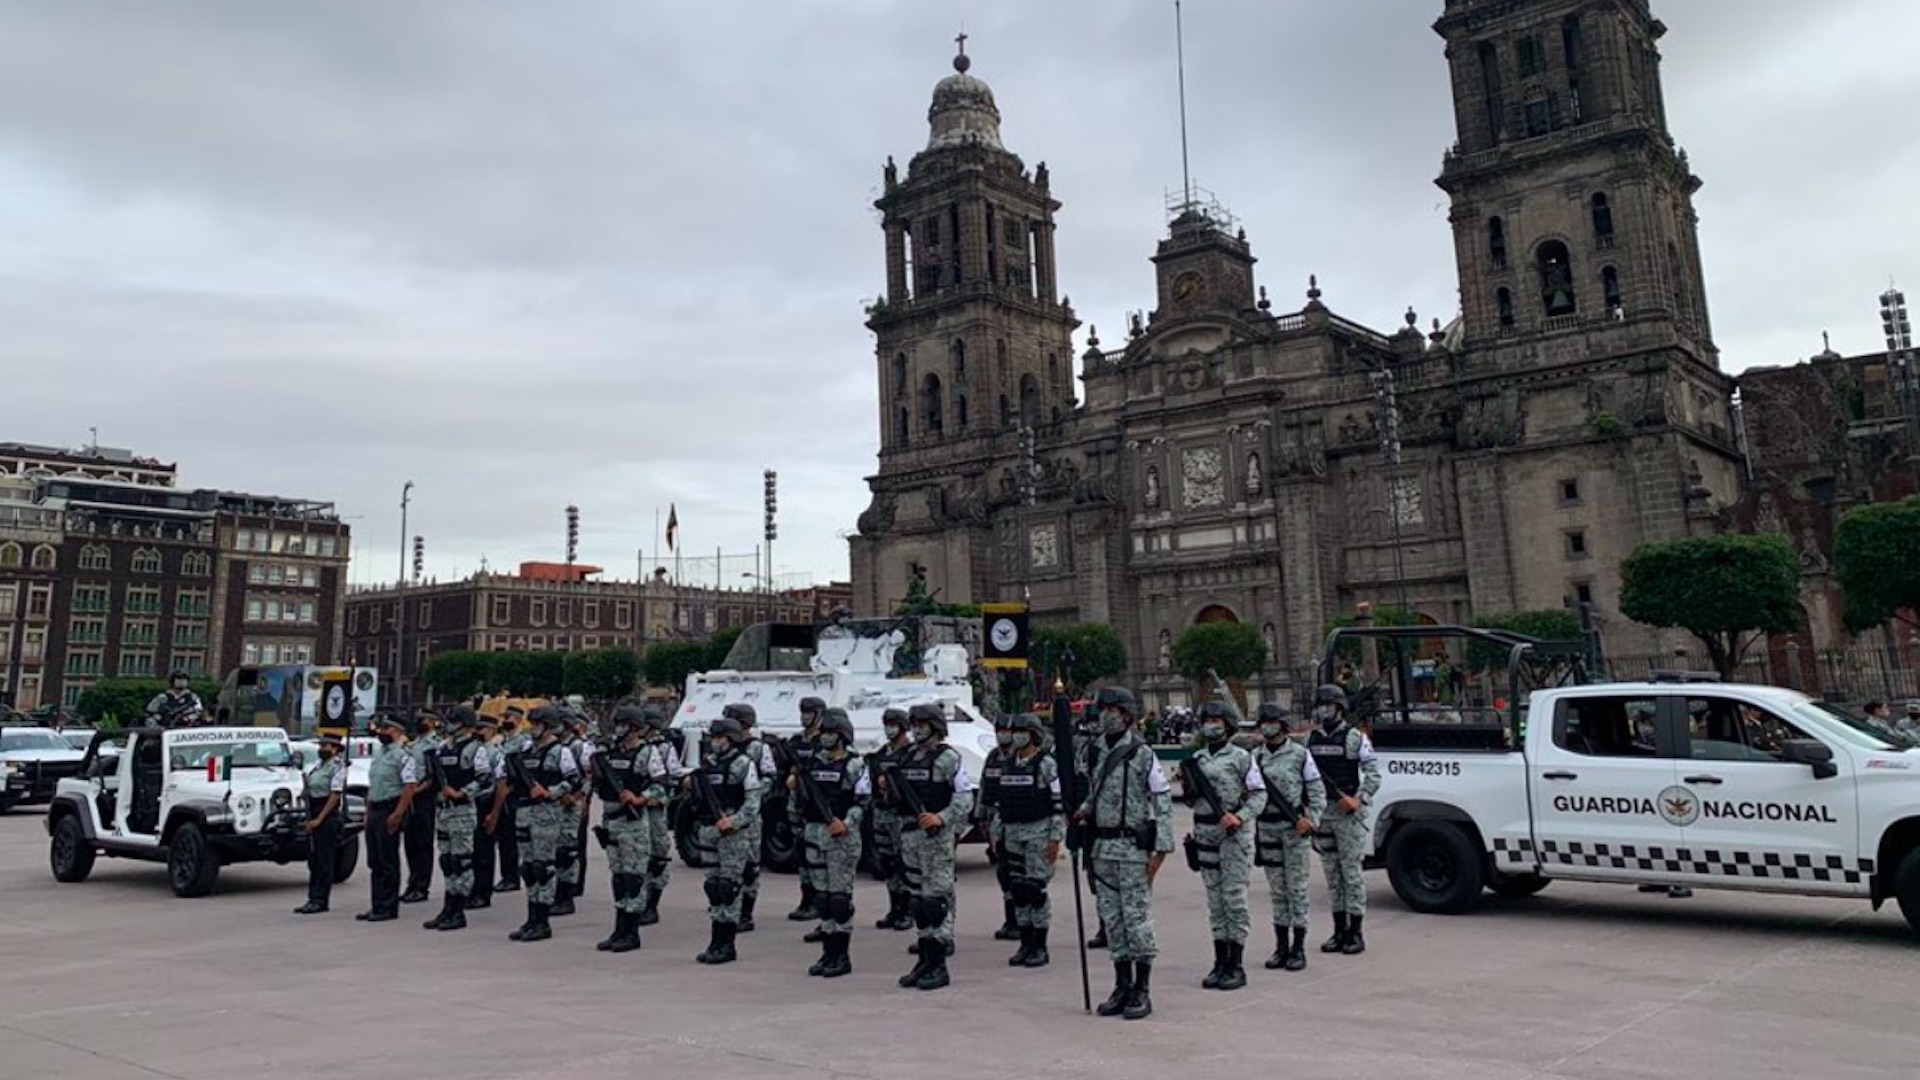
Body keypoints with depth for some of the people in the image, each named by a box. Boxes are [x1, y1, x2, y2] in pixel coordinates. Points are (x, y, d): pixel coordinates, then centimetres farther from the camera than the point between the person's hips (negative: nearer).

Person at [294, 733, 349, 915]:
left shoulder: (338, 767, -11)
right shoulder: (319, 765, 14)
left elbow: (335, 796, -17)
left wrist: (319, 819, -19)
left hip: (328, 816, -9)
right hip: (314, 815, 9)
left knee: (324, 860, -4)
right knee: (313, 859, 12)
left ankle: (320, 901, 0)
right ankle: (312, 899, 19)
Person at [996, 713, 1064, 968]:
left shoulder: (1046, 764, -8)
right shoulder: (1007, 765, 13)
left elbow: (1059, 804, -11)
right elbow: (1001, 801, 18)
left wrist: (1055, 839, -16)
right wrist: (998, 834, 15)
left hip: (1038, 833, -7)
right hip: (1013, 834, 7)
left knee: (1036, 890, -6)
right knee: (1018, 891, 8)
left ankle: (1040, 947, 5)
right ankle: (1025, 945, 17)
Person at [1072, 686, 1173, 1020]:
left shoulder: (1142, 754, -10)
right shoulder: (1099, 753, 12)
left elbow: (1163, 802, -11)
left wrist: (1161, 849, -16)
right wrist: (1084, 810, 3)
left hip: (1133, 847, -7)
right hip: (1103, 848, 7)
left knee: (1137, 918, -1)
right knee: (1112, 919, 11)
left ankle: (1142, 992, 8)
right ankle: (1122, 987, 21)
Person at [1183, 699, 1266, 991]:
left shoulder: (1240, 757, -3)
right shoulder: (1196, 759, 13)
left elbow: (1259, 794, -5)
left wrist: (1240, 817, -18)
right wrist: (1187, 784, -3)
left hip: (1234, 834, -5)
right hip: (1205, 833, 5)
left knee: (1234, 898, -3)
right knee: (1215, 901, 9)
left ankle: (1236, 966, 2)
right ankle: (1220, 963, 16)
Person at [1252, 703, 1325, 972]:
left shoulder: (1300, 754, -2)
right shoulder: (1255, 757, 7)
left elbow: (1317, 791, 0)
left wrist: (1312, 820, -10)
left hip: (1295, 828, -3)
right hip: (1267, 829, 3)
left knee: (1297, 888, 0)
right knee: (1277, 889, 9)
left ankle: (1298, 948, 8)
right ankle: (1281, 947, 17)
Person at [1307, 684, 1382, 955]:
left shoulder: (1355, 737, -4)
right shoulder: (1312, 739, 12)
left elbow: (1373, 772, -9)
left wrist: (1359, 799, -20)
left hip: (1348, 812, -5)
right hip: (1321, 811, 6)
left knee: (1351, 870, -3)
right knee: (1332, 872, 10)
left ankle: (1356, 933, 3)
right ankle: (1340, 930, 17)